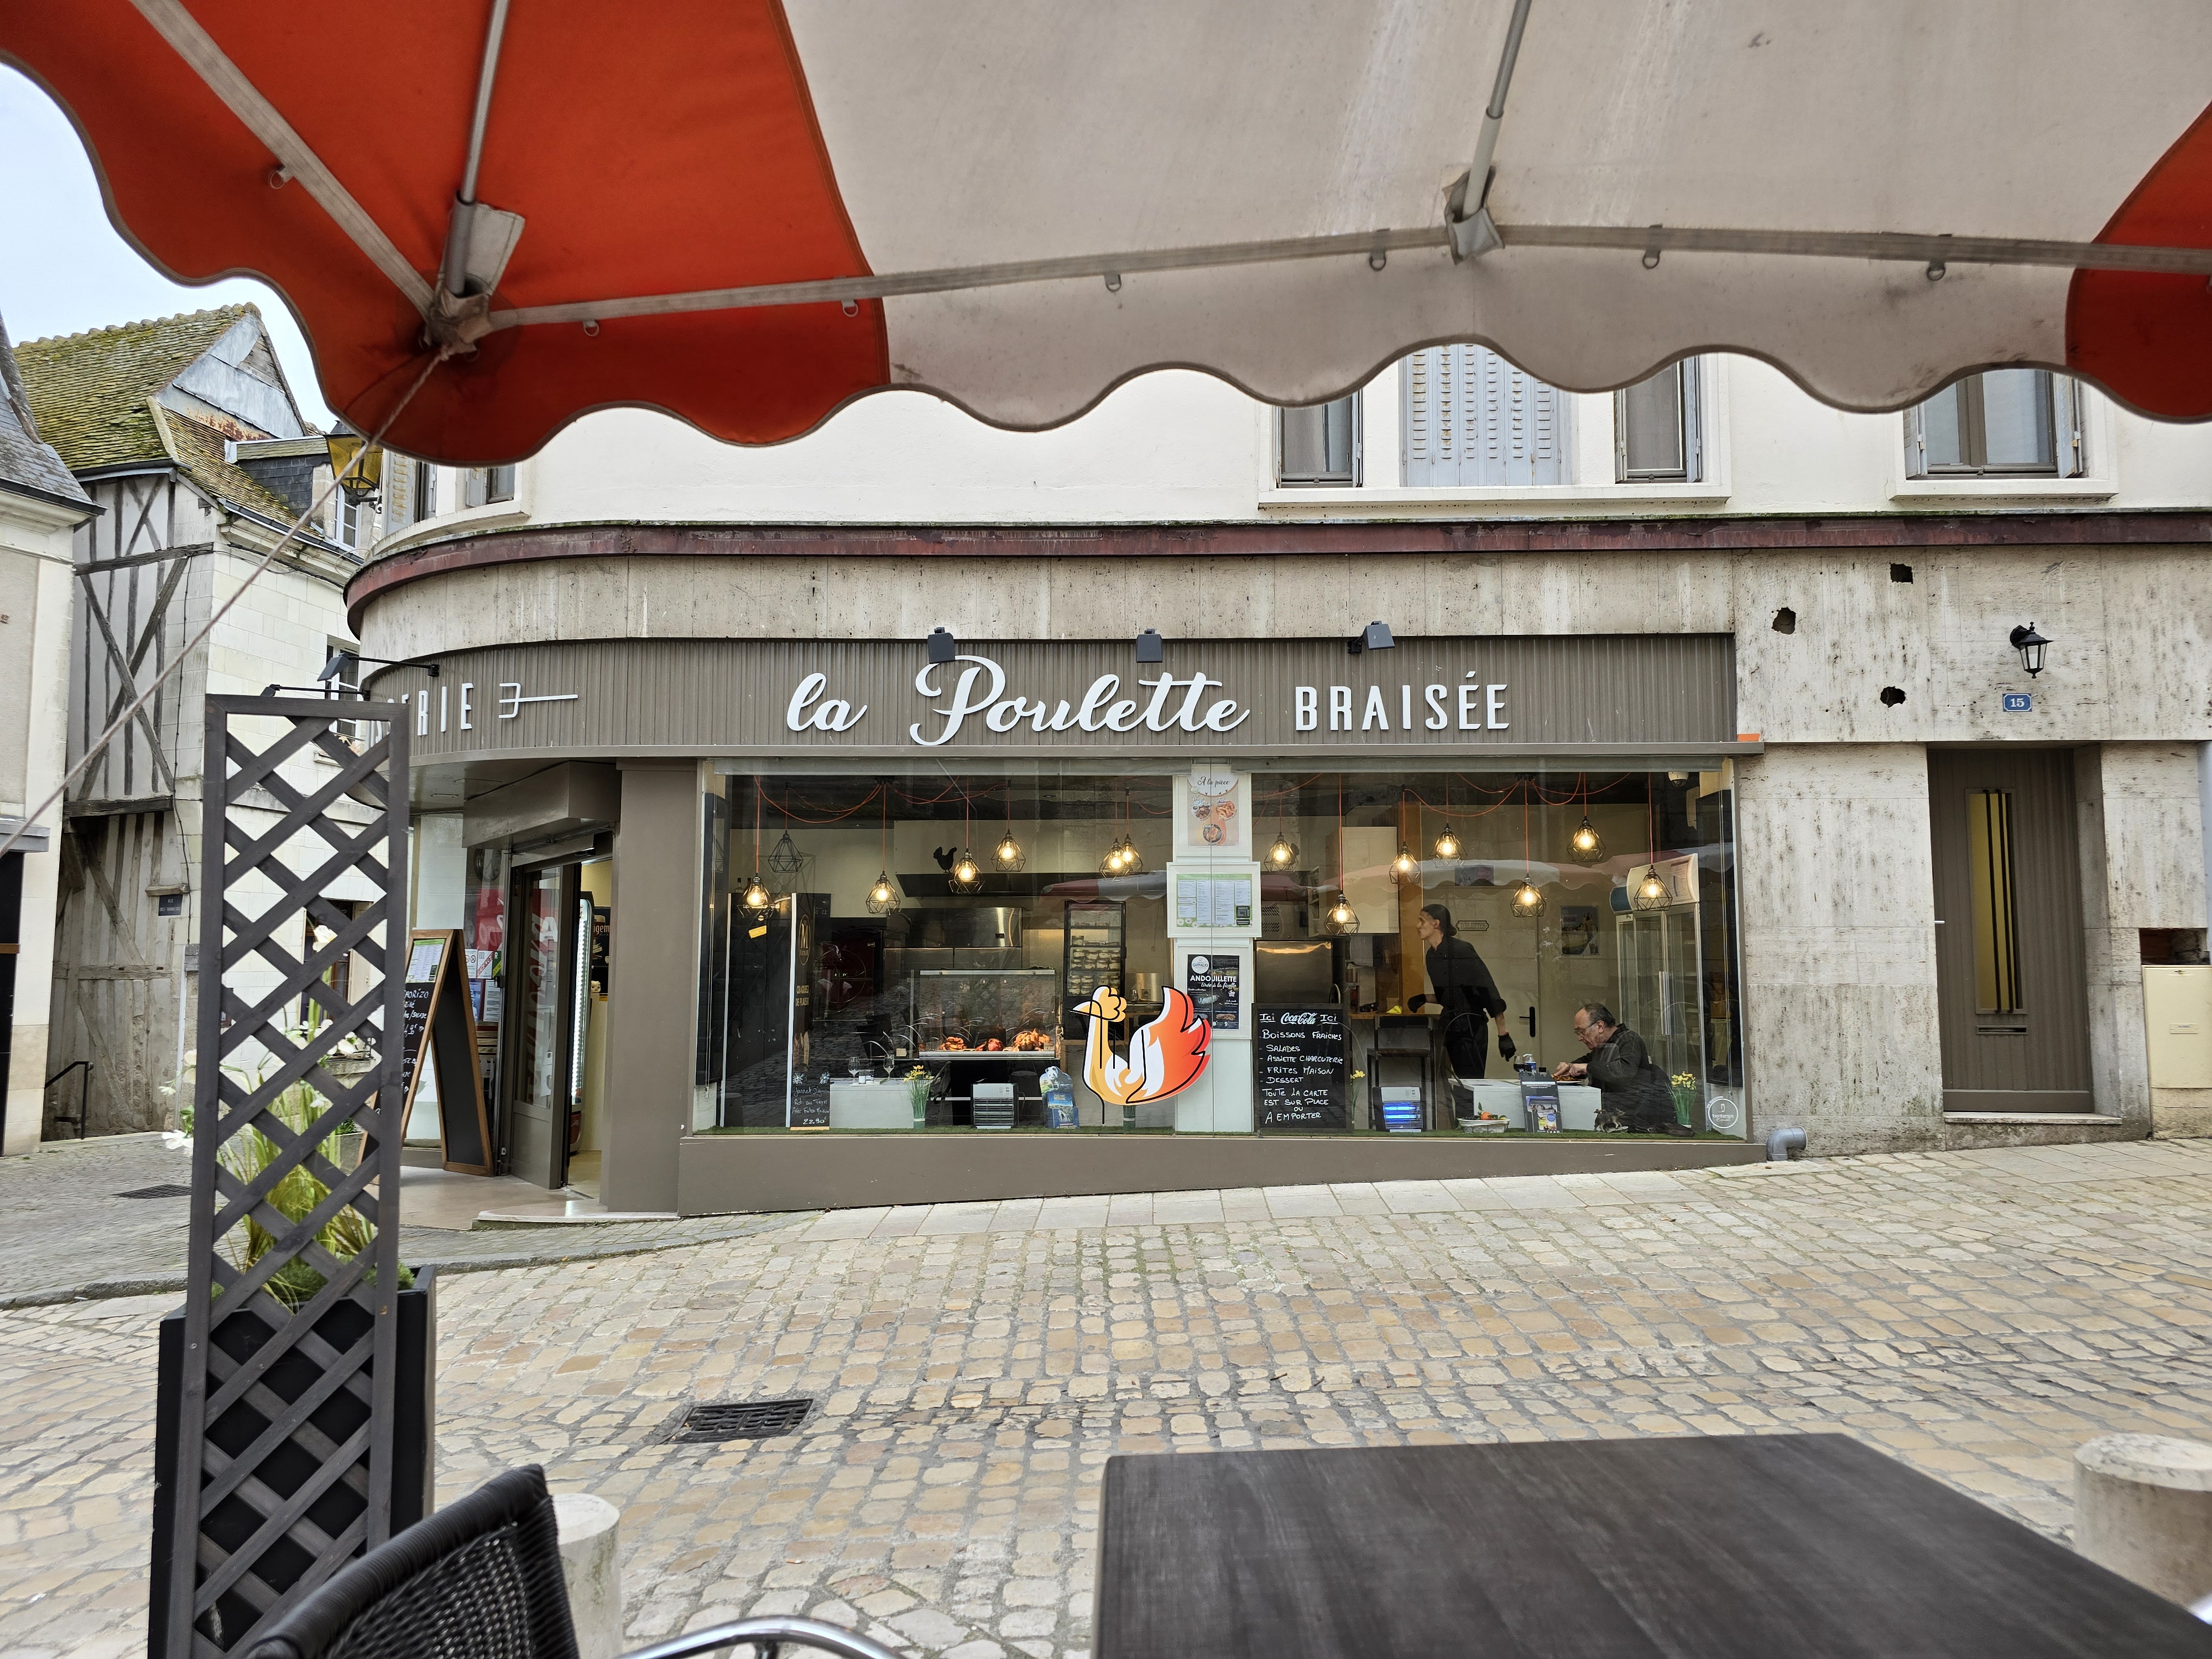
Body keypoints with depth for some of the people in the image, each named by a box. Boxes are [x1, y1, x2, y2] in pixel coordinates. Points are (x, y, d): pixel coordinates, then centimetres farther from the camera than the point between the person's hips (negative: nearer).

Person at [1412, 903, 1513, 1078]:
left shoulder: (1462, 950, -14)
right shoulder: (1431, 957, 9)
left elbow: (1489, 991, -14)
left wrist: (1503, 1035, -16)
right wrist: (1424, 999, 3)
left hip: (1470, 1028, -7)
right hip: (1450, 1028, 7)